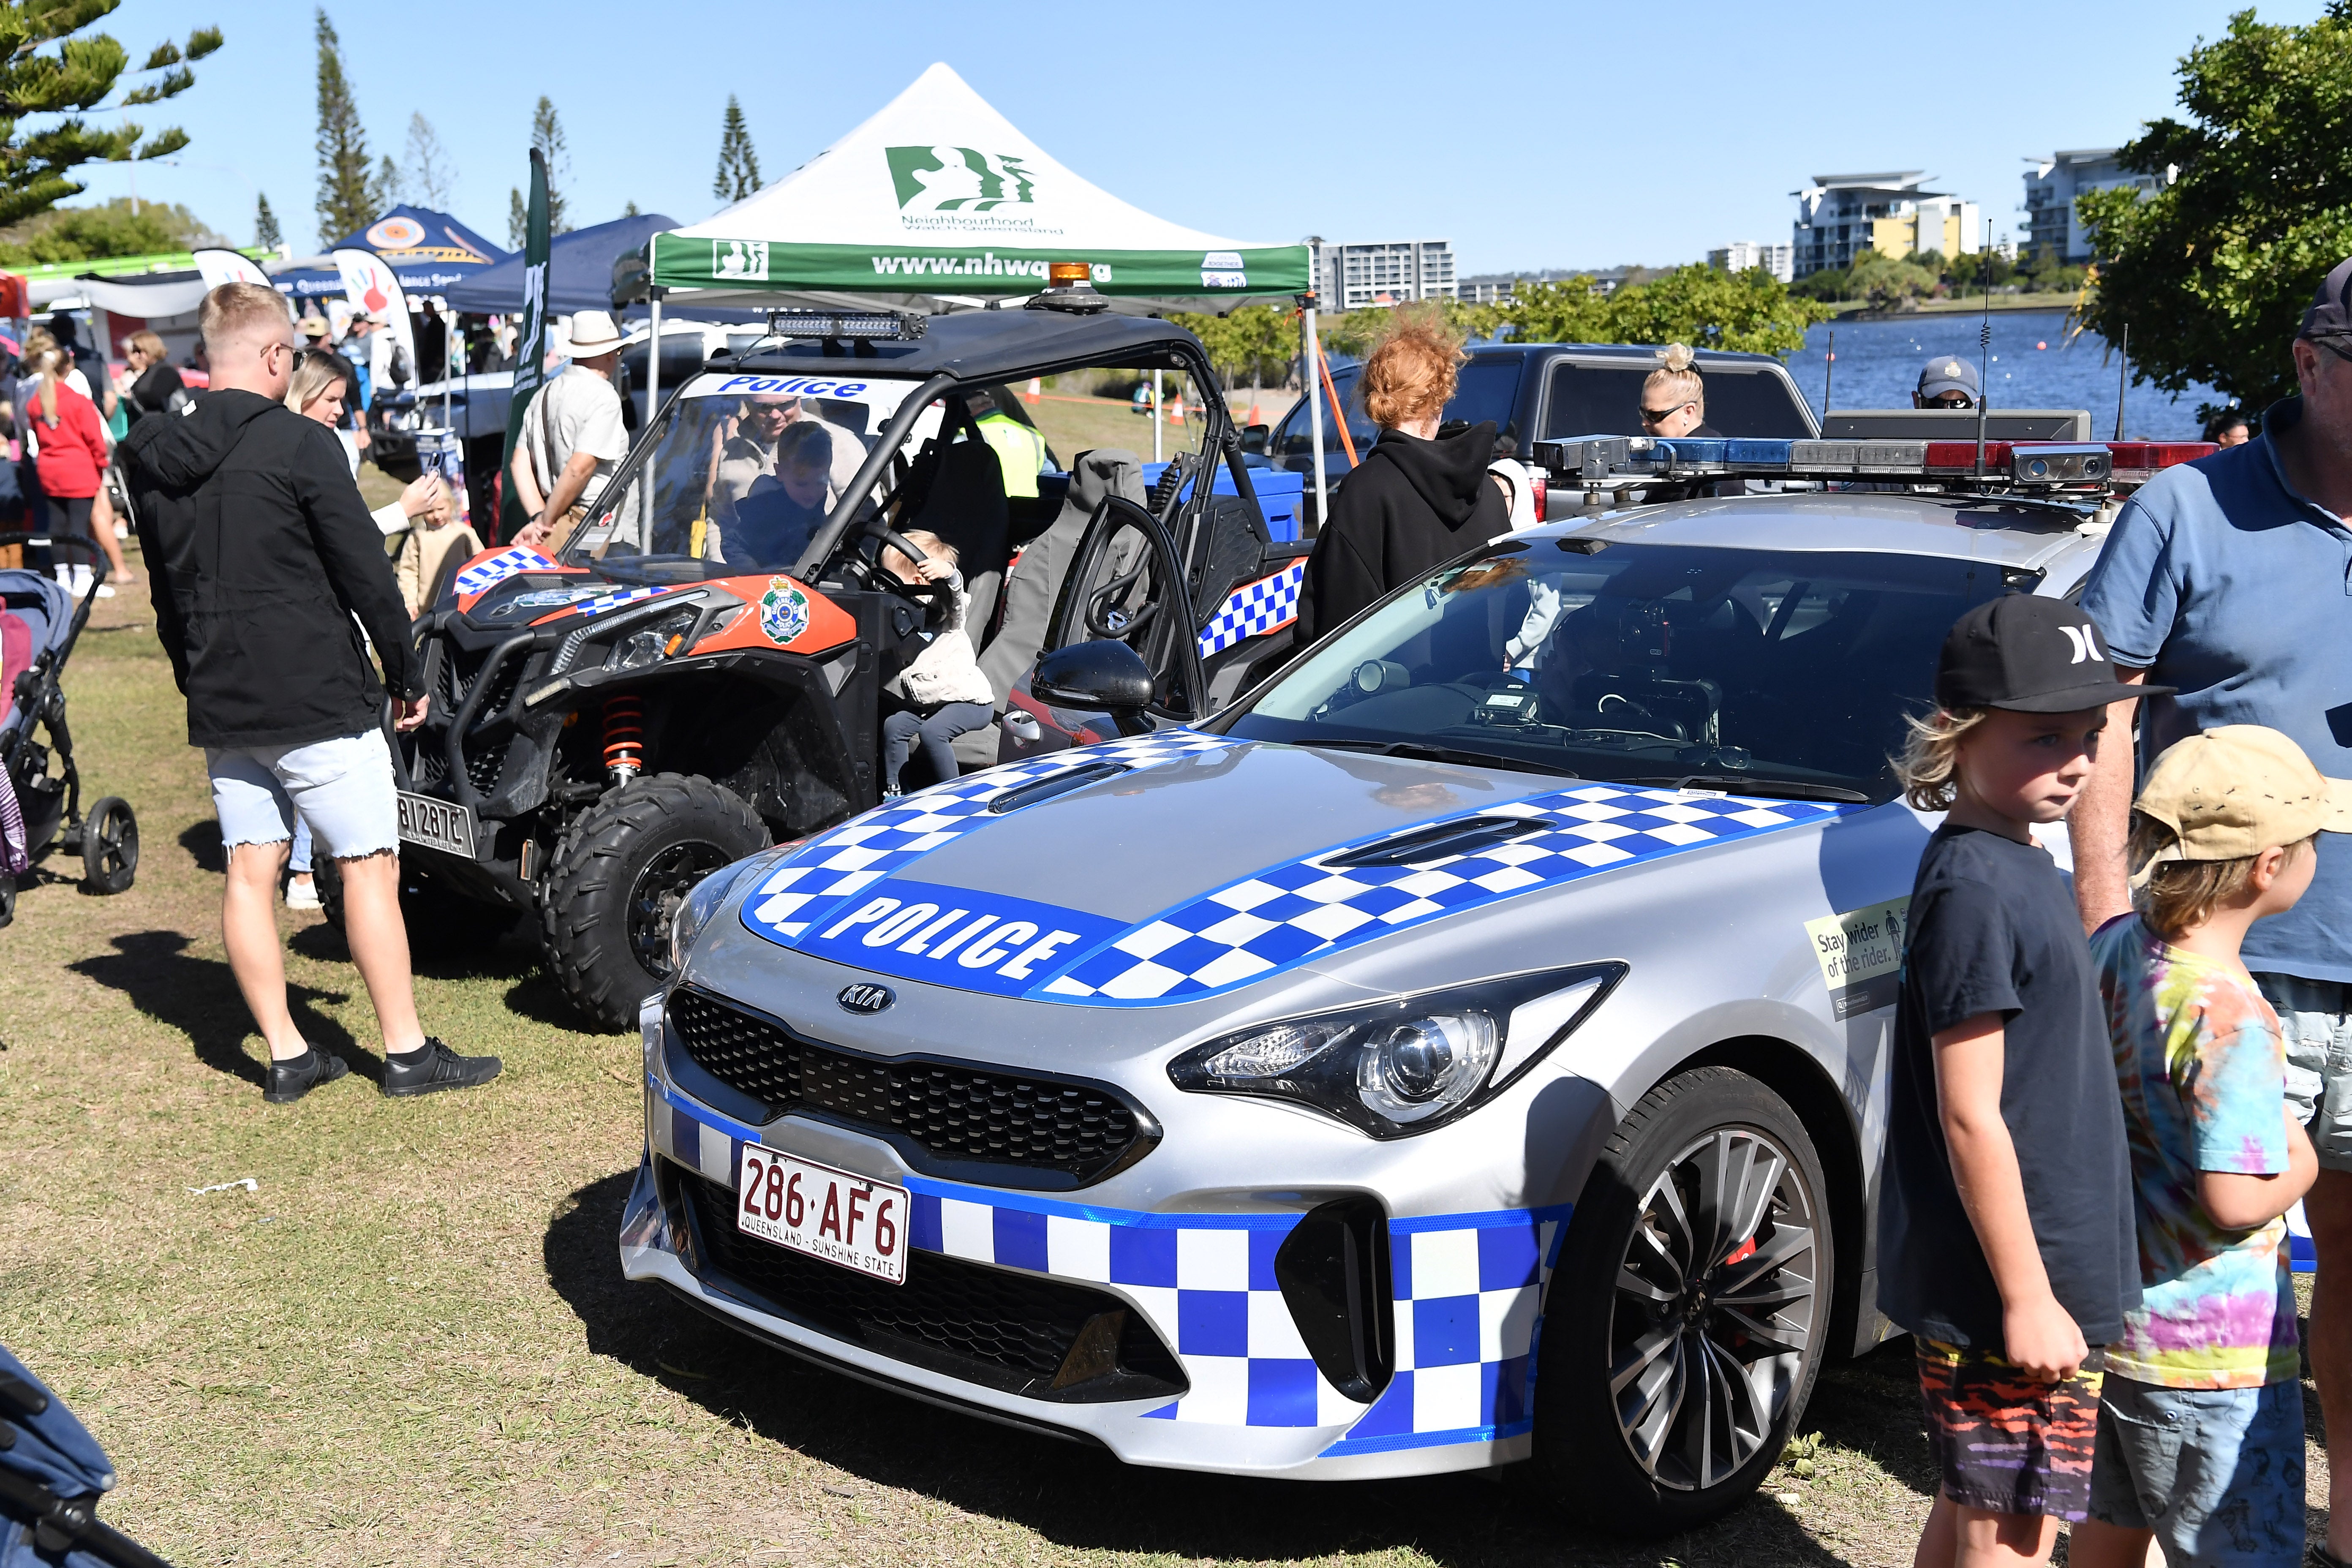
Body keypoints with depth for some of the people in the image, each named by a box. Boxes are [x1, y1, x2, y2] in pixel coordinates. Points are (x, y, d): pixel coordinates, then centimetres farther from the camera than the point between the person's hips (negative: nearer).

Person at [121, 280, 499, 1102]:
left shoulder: (158, 459, 7)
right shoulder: (298, 444, -13)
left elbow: (167, 594, 16)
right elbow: (366, 571, -13)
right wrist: (407, 677, -3)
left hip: (222, 707, 7)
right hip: (319, 696, -6)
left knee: (249, 873, 9)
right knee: (369, 868, 1)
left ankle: (286, 1056, 14)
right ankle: (406, 1052, 5)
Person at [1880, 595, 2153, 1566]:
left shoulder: (2018, 867, 10)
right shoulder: (1976, 888, -20)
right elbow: (1970, 1117, -22)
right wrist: (2026, 1298, -19)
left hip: (2037, 1277, 9)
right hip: (2012, 1289, -9)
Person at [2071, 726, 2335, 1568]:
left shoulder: (2114, 945, 0)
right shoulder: (2230, 1016, -25)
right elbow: (2235, 1201, -29)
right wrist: (2302, 1161, -9)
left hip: (2109, 1310, 8)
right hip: (2211, 1354, -8)